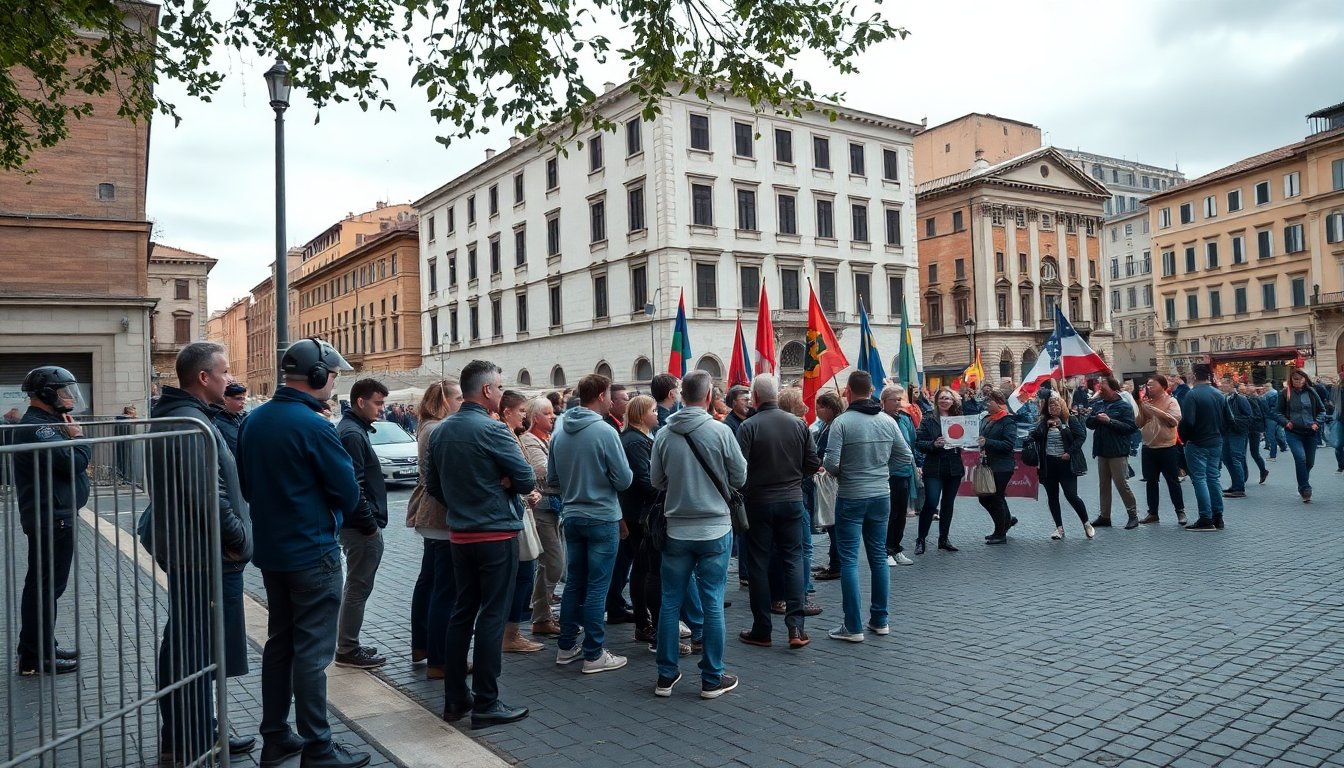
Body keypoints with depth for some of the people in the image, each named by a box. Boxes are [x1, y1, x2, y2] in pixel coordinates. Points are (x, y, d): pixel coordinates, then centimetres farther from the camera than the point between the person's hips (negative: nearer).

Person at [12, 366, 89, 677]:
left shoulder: (47, 423, 15)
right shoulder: (37, 427, -19)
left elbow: (66, 463, 15)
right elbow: (74, 461, -26)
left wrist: (72, 439, -4)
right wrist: (78, 438, -9)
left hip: (55, 516, 11)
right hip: (51, 519, -11)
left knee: (45, 584, 18)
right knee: (45, 586, -4)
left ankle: (44, 647, 29)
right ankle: (35, 658, 3)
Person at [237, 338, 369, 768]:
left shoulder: (254, 420, 4)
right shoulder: (313, 426, -20)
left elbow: (247, 484, 12)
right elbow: (349, 493, -15)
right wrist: (330, 515, 5)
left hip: (269, 550, 8)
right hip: (312, 553, -8)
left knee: (279, 642, 17)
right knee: (312, 651, -1)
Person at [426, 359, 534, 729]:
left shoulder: (441, 431, 6)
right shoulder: (493, 430, -17)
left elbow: (433, 485, 13)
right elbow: (527, 480, -15)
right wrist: (500, 483, 2)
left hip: (460, 534, 7)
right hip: (497, 534, -7)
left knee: (462, 612, 14)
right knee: (492, 616, 0)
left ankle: (454, 698, 22)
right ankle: (486, 704, 6)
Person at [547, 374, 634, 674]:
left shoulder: (559, 433, 2)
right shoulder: (605, 433, -17)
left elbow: (551, 479, 10)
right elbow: (624, 480, -14)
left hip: (572, 518, 6)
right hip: (602, 519, -6)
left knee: (574, 583, 16)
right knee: (597, 587, 1)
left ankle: (566, 646, 24)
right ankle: (593, 654, 7)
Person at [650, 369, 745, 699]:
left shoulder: (664, 434, -5)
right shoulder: (720, 431, -13)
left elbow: (657, 481, 5)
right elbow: (740, 478, -3)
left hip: (676, 530, 2)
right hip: (714, 529, -2)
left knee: (670, 602, 12)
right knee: (713, 604, 6)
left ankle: (666, 675, 20)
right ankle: (712, 678, 14)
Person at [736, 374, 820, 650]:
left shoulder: (748, 426, -13)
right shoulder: (798, 423, -2)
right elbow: (813, 463, 1)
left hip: (759, 502, -3)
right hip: (792, 500, 3)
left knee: (758, 564, 7)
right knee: (793, 559, 10)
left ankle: (762, 631, 13)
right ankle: (796, 627, 3)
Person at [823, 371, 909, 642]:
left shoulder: (842, 422, -15)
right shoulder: (888, 421, -1)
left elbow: (831, 463, -20)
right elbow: (906, 456, 6)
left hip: (851, 497, -5)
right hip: (881, 496, 5)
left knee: (849, 559, 1)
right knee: (878, 556, 15)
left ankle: (853, 627, 3)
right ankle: (880, 620, 24)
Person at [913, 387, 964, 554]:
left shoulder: (959, 419, 8)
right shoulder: (928, 420, -2)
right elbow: (918, 443, -7)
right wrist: (934, 444, -23)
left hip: (954, 468, 4)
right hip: (934, 469, -4)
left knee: (948, 503, 12)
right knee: (931, 502, -11)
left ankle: (944, 539, 23)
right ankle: (921, 539, 2)